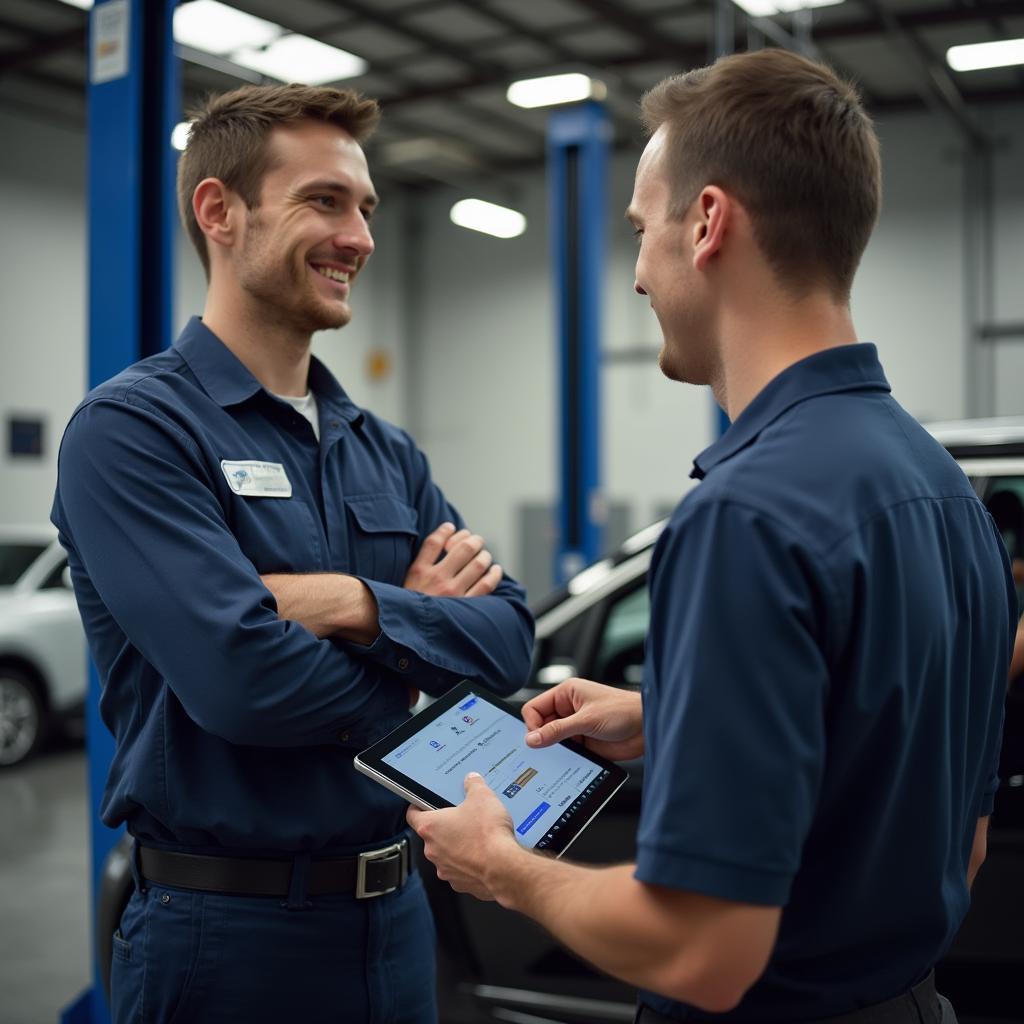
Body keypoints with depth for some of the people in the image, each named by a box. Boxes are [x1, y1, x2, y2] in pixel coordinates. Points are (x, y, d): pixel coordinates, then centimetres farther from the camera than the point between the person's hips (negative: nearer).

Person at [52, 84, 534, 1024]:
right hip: (226, 928, -6)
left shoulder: (387, 451, 8)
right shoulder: (132, 428, -13)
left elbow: (509, 640, -2)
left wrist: (362, 606, -20)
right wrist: (422, 634, -8)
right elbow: (242, 679, -25)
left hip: (397, 911, 6)